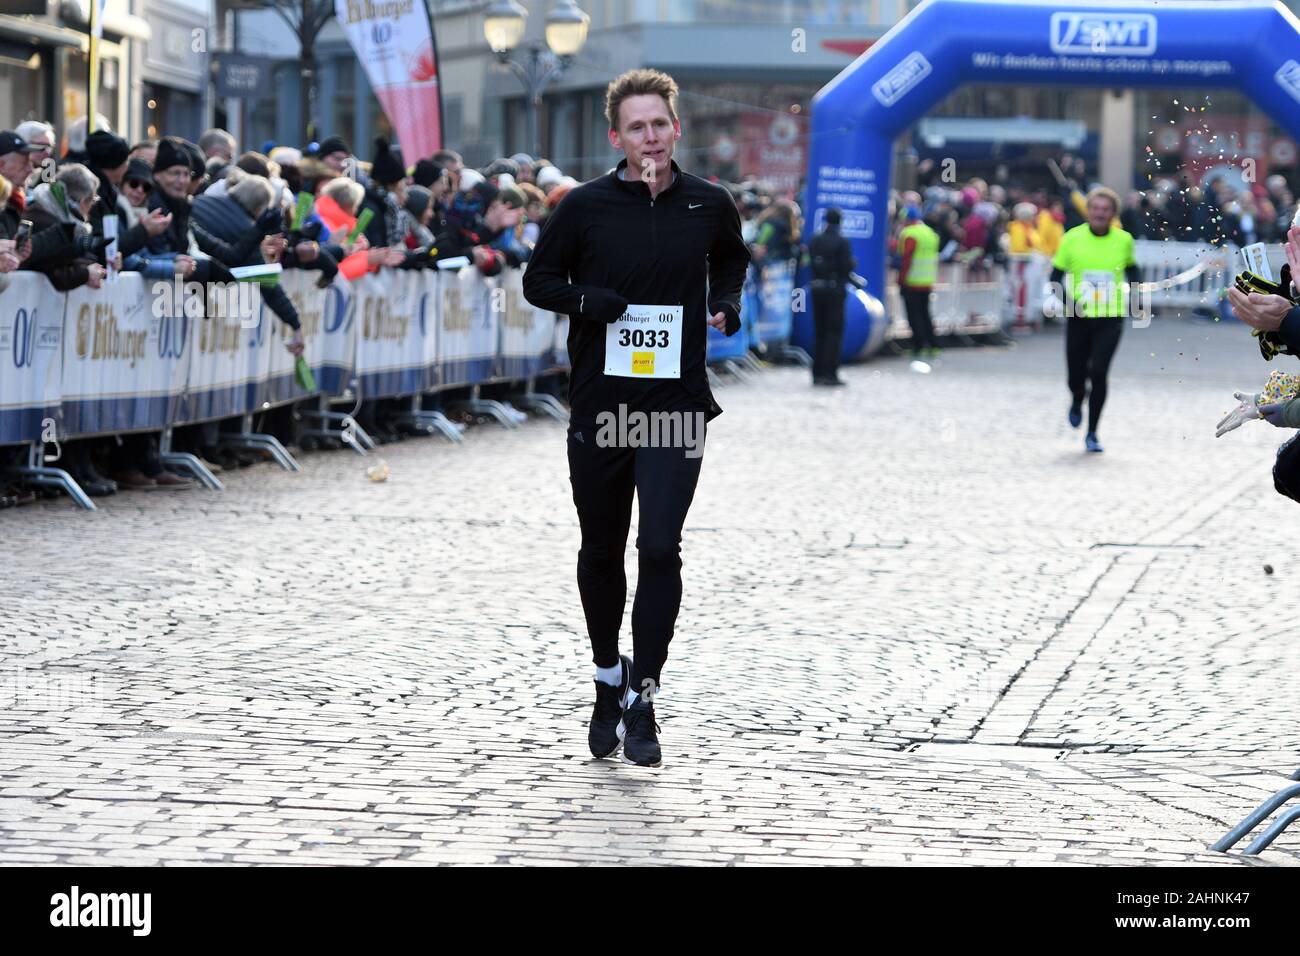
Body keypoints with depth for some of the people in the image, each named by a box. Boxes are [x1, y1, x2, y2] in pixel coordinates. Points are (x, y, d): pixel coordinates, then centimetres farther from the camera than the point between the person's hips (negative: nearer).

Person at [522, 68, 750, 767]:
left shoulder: (709, 205, 2)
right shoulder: (585, 206, -3)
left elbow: (732, 259, 24)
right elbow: (538, 281, 6)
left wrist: (727, 305, 4)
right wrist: (587, 301, -13)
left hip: (677, 404, 0)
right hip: (599, 403, 1)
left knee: (661, 547, -12)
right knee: (601, 550, 11)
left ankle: (642, 700, -4)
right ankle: (608, 682, 32)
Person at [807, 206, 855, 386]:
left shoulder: (815, 240, 3)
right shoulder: (842, 242, -13)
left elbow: (810, 263, 5)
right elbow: (848, 267, -14)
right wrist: (853, 262, 7)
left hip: (817, 288, 5)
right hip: (835, 289, -5)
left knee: (819, 331, 12)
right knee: (835, 331, 0)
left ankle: (817, 373, 14)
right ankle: (830, 374, -5)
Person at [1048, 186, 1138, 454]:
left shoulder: (1124, 240, 1)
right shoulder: (1072, 238, -4)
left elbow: (1132, 268, 20)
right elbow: (1056, 276, 2)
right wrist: (1067, 299, -15)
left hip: (1110, 318, 0)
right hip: (1079, 318, 0)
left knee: (1099, 372, -14)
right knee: (1076, 375, 6)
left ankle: (1092, 433, -1)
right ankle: (1077, 403, 45)